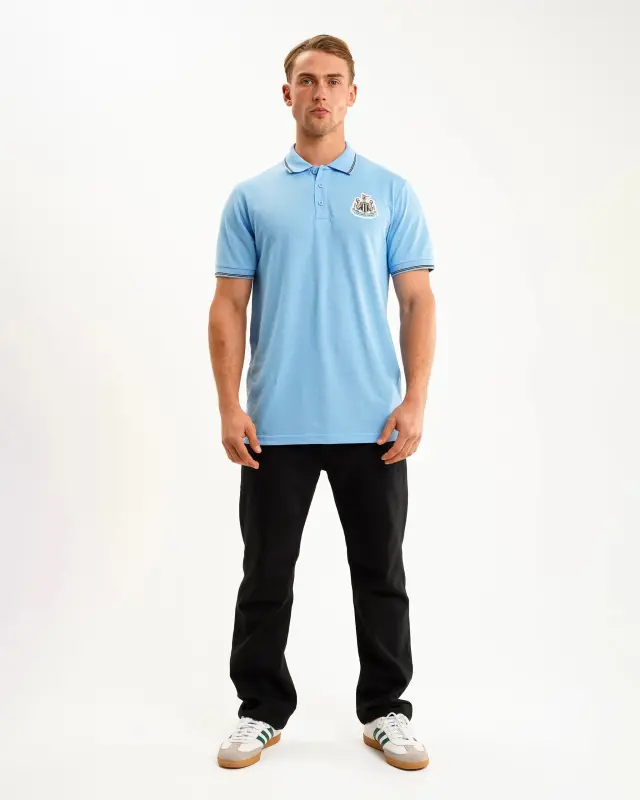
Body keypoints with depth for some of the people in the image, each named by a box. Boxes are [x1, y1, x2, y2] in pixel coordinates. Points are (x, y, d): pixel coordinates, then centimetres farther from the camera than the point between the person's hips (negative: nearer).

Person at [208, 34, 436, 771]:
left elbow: (418, 302, 1)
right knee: (266, 576, 9)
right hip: (276, 424, 1)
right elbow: (228, 308, 2)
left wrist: (414, 401, -10)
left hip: (371, 424, 0)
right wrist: (230, 407, -7)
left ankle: (385, 710, 25)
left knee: (381, 576, 8)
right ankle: (262, 710, 25)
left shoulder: (391, 192, 5)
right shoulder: (251, 197, 6)